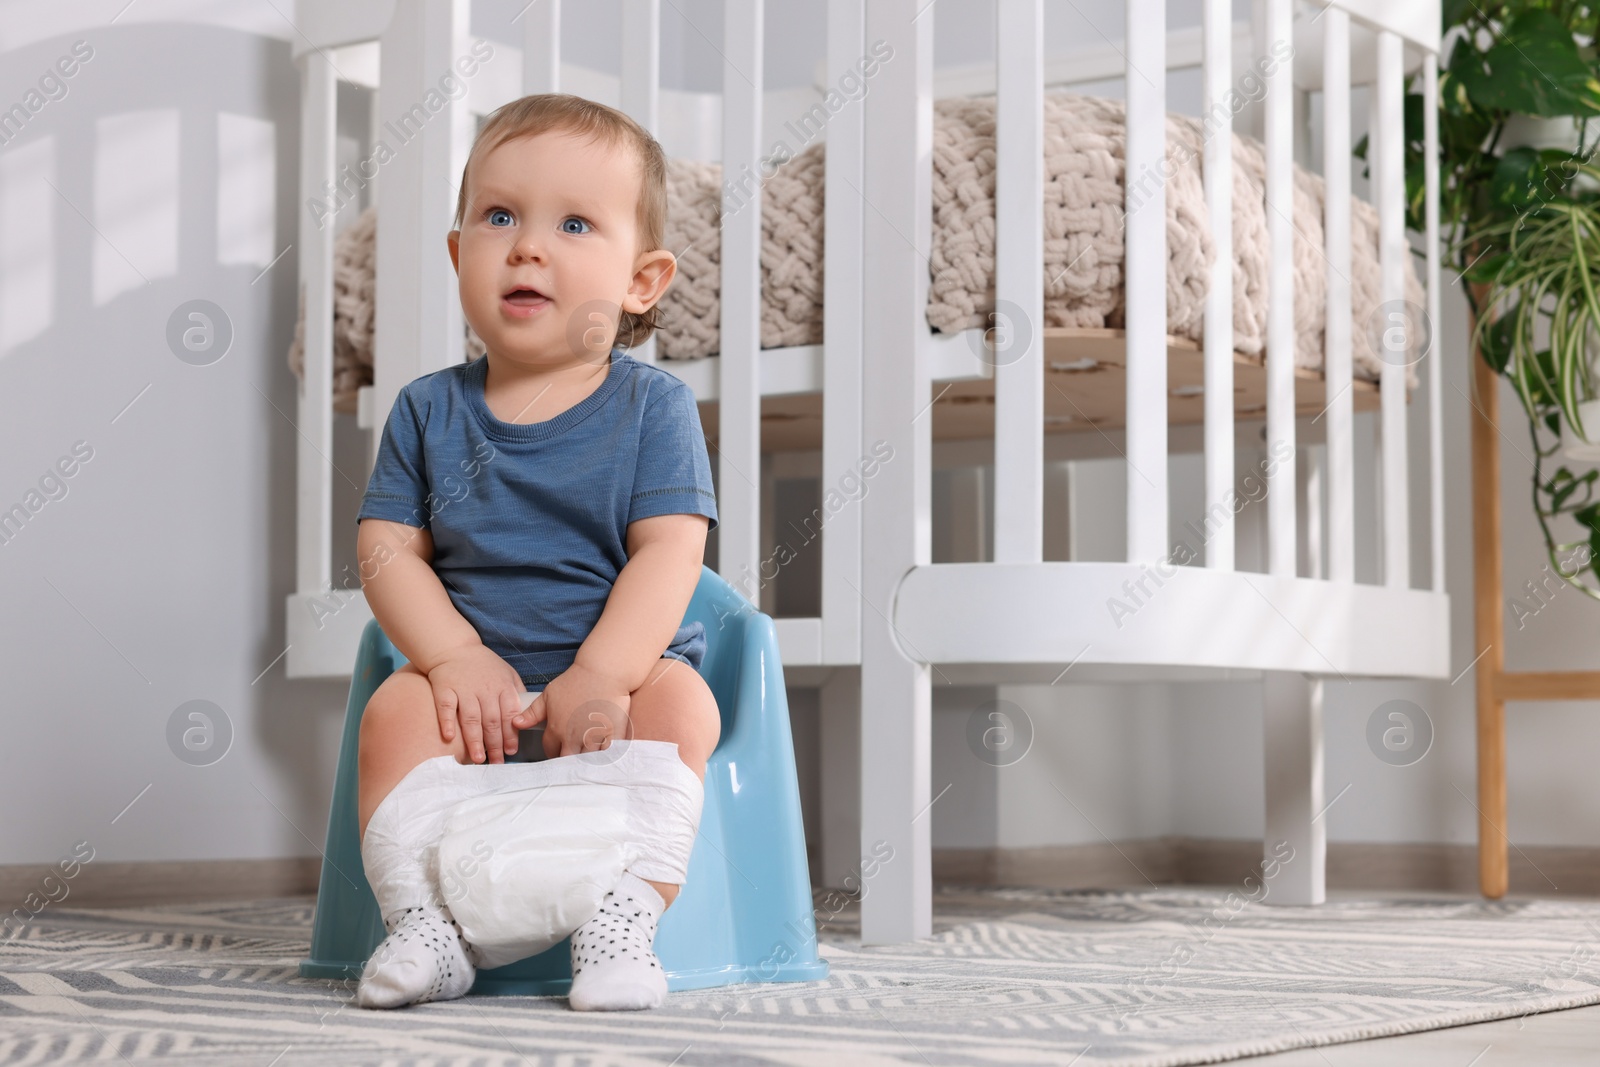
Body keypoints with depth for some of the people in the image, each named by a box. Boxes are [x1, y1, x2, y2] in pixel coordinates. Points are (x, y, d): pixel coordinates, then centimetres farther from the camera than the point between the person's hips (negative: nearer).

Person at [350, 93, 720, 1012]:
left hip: (625, 669, -2)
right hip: (476, 678, 2)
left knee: (680, 704, -31)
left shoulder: (653, 407, -3)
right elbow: (389, 549, -1)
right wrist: (459, 658, -17)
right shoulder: (429, 411, 4)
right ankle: (425, 926, -25)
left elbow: (669, 553, -12)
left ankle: (622, 920, -33)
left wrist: (600, 676, -25)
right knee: (398, 709, -25)